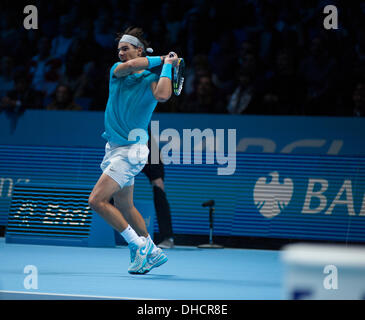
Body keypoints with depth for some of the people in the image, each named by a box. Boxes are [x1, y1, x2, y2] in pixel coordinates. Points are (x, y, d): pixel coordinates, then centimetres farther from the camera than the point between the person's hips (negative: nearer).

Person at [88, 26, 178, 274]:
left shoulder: (151, 80, -11)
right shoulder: (117, 71, 5)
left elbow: (163, 96, -34)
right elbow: (128, 66, -19)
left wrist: (167, 65, -22)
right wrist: (160, 59, -12)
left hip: (131, 150, -8)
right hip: (114, 148, 8)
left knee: (97, 200, -17)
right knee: (124, 207, 16)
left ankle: (139, 245, -8)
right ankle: (153, 253, 29)